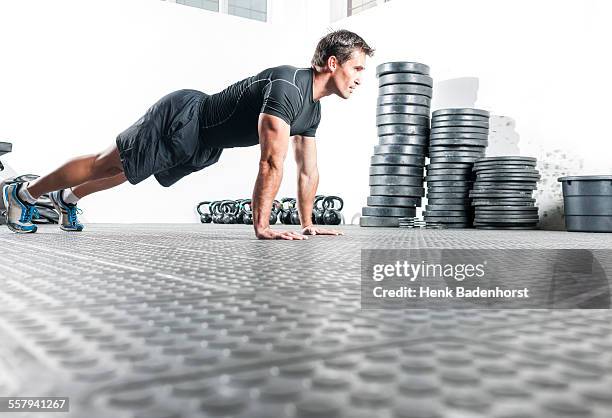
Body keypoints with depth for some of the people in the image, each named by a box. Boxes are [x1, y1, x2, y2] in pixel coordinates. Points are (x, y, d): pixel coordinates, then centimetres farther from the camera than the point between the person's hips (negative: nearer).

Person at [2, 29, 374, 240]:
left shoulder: (313, 109, -1)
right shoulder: (287, 85, -30)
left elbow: (309, 170, 5)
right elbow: (272, 162, -36)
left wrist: (307, 224, 2)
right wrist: (262, 226, -35)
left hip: (199, 147, 9)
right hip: (180, 120, -9)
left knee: (123, 170, 26)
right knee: (106, 165, 7)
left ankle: (67, 198, 48)